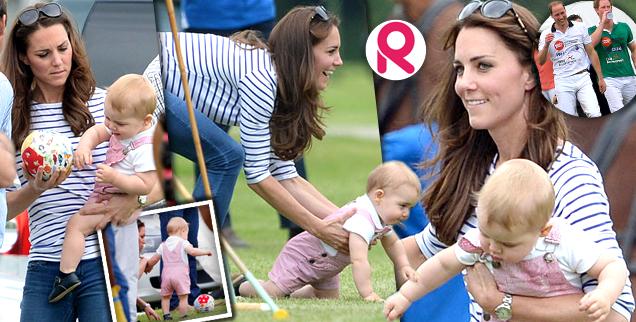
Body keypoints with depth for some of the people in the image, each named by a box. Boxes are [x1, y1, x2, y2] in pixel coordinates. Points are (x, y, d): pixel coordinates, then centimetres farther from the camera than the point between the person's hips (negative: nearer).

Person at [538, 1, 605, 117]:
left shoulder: (580, 28, 5)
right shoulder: (546, 34, 2)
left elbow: (591, 53, 10)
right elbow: (541, 61, -3)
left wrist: (600, 78, 8)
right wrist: (546, 45, -22)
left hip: (583, 78, 0)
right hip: (562, 81, 0)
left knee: (595, 116, -14)